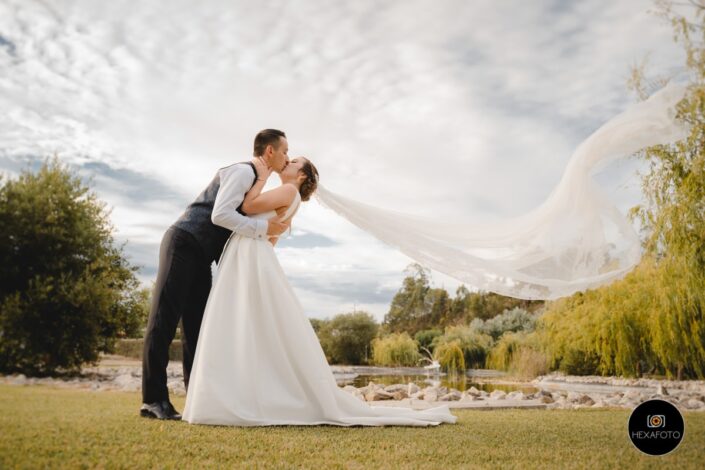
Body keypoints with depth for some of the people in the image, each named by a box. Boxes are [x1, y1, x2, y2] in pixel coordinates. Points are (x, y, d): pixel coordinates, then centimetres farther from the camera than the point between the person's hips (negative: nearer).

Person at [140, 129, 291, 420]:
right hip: (184, 244, -10)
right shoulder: (243, 171, -10)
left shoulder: (258, 180, 18)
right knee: (165, 318, -9)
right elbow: (220, 215, -23)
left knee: (198, 324, 4)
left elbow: (240, 223, 19)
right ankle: (153, 400, -8)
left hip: (201, 254, 10)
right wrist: (263, 228, -18)